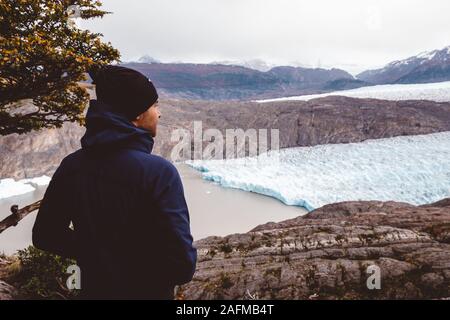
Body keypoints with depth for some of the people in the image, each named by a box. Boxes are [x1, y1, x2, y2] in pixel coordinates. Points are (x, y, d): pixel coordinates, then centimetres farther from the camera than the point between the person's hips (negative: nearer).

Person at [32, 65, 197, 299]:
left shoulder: (71, 167, -7)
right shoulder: (159, 172, -24)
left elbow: (45, 235, 4)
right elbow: (182, 264, -26)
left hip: (93, 289, 5)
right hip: (147, 292, -4)